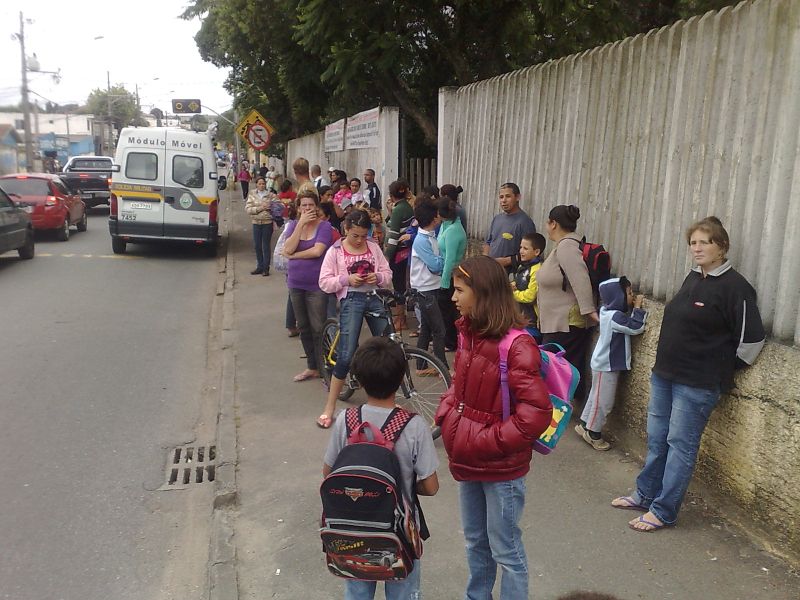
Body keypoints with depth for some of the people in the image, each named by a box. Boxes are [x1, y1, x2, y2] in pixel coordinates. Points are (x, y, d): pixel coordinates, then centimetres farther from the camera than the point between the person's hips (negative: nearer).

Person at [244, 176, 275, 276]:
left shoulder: (271, 195, 2)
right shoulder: (252, 195, 6)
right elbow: (247, 209, -3)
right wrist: (259, 208, -14)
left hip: (268, 222, -2)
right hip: (256, 222, 2)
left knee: (266, 246, 1)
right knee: (257, 246, 9)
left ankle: (266, 268, 10)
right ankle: (259, 267, 21)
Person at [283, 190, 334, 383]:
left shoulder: (324, 226, -6)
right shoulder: (293, 225, 7)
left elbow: (317, 251, -20)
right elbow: (288, 249, -9)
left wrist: (295, 255, -9)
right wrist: (301, 224, -12)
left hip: (316, 285, -5)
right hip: (296, 284, 5)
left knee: (318, 329, -3)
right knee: (303, 328, 14)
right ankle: (311, 367, 28)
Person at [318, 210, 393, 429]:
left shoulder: (373, 247, 8)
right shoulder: (335, 251, 0)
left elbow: (388, 275, 11)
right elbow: (324, 282, -3)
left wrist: (378, 277, -11)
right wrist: (347, 279, -17)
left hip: (375, 298, 4)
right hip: (351, 300, -4)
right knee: (346, 355, -9)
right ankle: (329, 407, 2)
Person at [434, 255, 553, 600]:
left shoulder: (516, 345, -23)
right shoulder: (469, 333, 1)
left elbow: (536, 412, -26)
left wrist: (491, 442, -21)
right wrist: (446, 414, -1)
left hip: (501, 467, -7)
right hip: (468, 461, 7)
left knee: (505, 550, 11)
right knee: (475, 541, 25)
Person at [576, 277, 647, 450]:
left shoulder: (607, 311, 3)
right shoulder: (615, 316, -26)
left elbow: (629, 324, 11)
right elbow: (637, 327, -27)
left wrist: (634, 308, 0)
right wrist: (638, 307, -17)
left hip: (605, 363, 10)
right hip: (607, 366, -10)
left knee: (596, 397, 20)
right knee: (604, 402, 3)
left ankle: (584, 425, 32)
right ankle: (593, 434, 15)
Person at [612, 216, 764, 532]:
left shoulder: (734, 287, -15)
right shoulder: (693, 277, 9)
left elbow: (751, 338, -16)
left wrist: (724, 369, -4)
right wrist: (667, 364, 16)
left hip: (697, 384, -8)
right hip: (664, 373, 8)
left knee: (681, 445, 2)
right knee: (656, 438, 17)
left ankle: (663, 511, 13)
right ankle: (645, 494, 32)